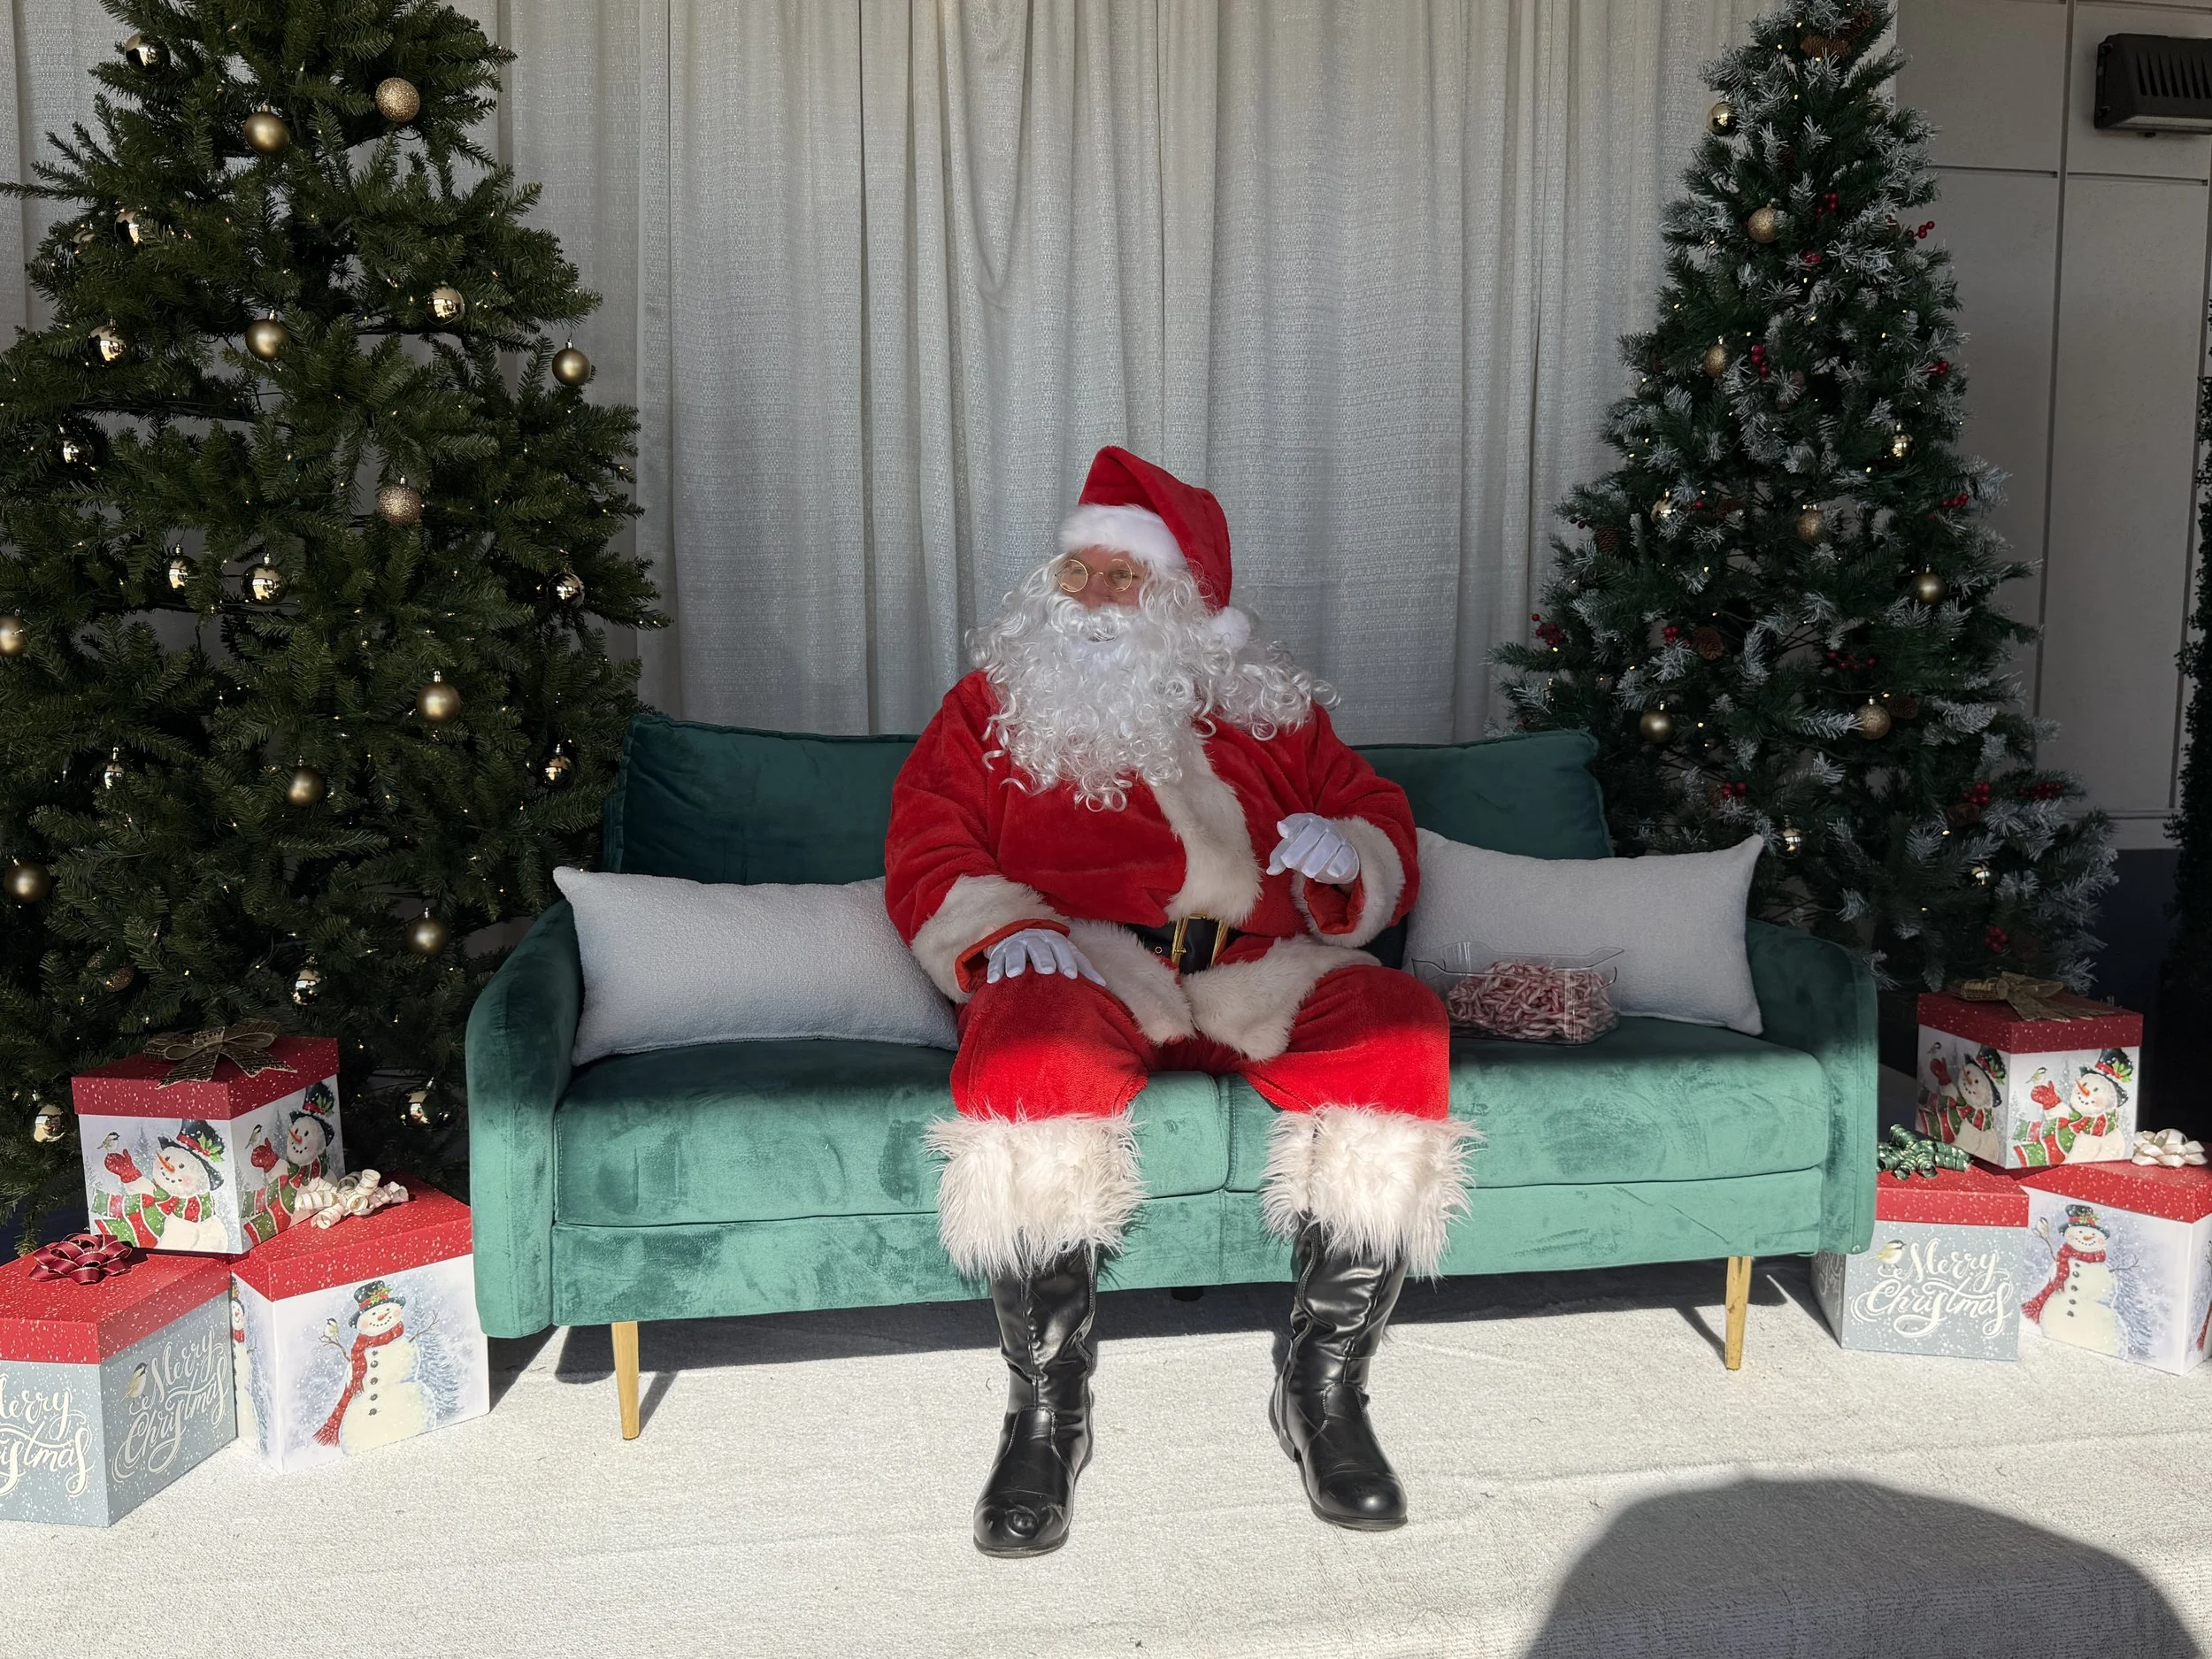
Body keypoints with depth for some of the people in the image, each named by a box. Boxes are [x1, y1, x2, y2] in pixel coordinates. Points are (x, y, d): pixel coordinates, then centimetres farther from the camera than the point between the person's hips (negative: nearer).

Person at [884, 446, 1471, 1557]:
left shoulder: (1269, 708, 24)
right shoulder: (993, 705, 20)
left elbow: (1387, 833, 22)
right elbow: (926, 856, 9)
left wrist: (1347, 852, -3)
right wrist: (1001, 931, -13)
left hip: (1256, 973, 2)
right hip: (1081, 966, -2)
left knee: (1400, 1027, -29)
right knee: (1033, 1047, -38)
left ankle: (1324, 1392, -16)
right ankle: (1046, 1414, -23)